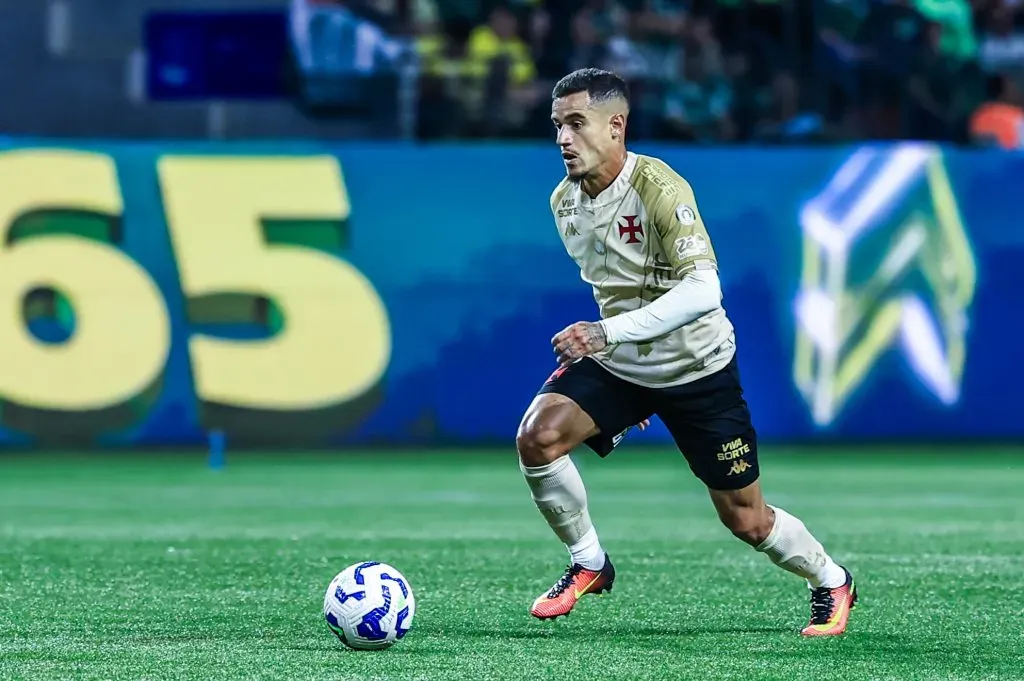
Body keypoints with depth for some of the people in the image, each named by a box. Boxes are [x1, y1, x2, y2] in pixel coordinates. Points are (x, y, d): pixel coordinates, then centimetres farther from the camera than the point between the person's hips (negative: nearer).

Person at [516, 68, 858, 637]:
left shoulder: (659, 188, -25)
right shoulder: (565, 200, -2)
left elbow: (703, 290, -36)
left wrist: (608, 332, -43)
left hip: (697, 369, -5)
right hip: (616, 363, 5)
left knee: (746, 521, 3)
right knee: (537, 436, -21)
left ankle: (832, 583, 32)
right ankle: (588, 565, 0)